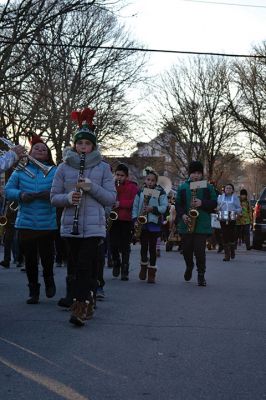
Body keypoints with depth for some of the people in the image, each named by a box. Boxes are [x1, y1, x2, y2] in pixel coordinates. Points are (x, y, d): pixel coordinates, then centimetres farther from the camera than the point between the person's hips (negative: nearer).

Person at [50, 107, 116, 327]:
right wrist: (68, 198, -15)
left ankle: (81, 307, -9)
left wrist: (92, 188, -15)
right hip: (70, 225, 3)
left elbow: (111, 198, 1)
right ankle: (87, 303, 22)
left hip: (93, 226, -3)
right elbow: (54, 197, 7)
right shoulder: (64, 167, 7)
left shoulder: (103, 167, 3)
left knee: (85, 266, -12)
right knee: (75, 266, 8)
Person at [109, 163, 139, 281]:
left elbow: (135, 202, -8)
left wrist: (120, 204, -18)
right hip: (112, 219, 2)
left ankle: (124, 271, 4)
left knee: (125, 247, 0)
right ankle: (116, 263, 27)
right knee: (113, 244, 1)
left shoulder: (132, 187, 2)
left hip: (126, 220, -2)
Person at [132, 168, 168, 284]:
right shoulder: (140, 192, 10)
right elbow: (135, 207, 9)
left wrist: (153, 208, -18)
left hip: (154, 223, -2)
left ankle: (151, 273, 6)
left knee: (152, 248, -1)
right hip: (142, 223, 2)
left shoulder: (160, 192, 3)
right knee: (143, 247, 3)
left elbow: (164, 207, -3)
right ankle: (143, 267, 25)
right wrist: (135, 220, -3)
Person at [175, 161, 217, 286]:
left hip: (202, 225, -2)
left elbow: (214, 203, 4)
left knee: (199, 250, -7)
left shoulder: (208, 187, 6)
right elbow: (178, 204, 8)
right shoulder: (183, 187, 8)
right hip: (186, 224, 2)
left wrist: (202, 203, -13)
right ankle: (189, 267, 37)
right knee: (186, 249, 9)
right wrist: (182, 215, -9)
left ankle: (201, 275, 3)